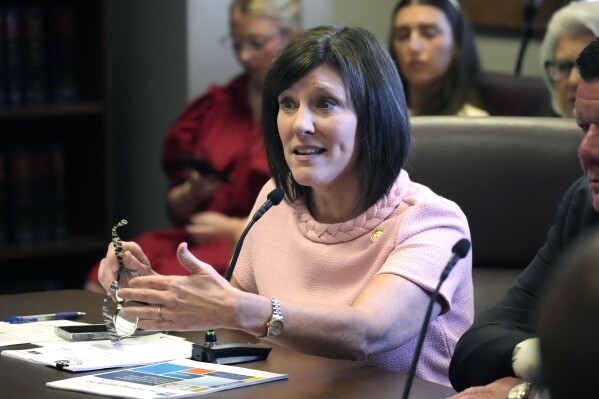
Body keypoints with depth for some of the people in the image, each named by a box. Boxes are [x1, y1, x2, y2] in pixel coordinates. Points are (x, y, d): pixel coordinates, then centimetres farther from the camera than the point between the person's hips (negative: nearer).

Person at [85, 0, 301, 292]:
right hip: (198, 240, 6)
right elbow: (176, 208, 20)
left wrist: (234, 228, -9)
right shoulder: (216, 104, 18)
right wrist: (194, 194, -3)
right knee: (99, 285, -21)